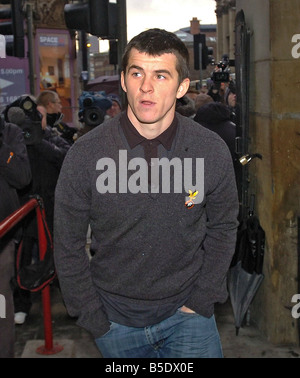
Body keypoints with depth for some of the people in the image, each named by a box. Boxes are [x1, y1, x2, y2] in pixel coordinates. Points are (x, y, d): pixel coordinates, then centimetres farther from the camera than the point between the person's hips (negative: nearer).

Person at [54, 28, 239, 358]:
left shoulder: (212, 151, -12)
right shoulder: (85, 154, -15)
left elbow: (223, 227, 3)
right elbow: (68, 247, -5)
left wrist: (201, 301, -1)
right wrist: (94, 321, -4)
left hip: (186, 310, 0)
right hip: (115, 319, 0)